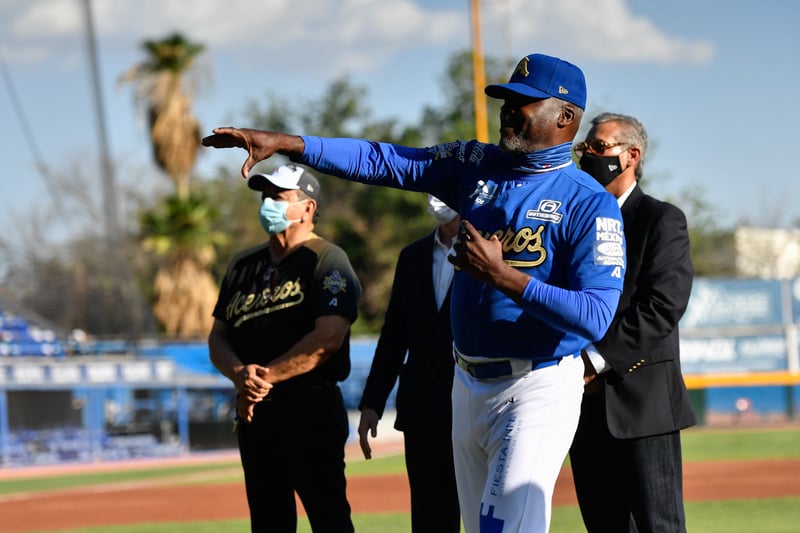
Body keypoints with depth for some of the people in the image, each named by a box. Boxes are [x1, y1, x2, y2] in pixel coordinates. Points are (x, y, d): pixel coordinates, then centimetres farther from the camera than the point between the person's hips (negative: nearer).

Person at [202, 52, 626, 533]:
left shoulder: (591, 204, -11)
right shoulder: (478, 165, 9)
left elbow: (597, 318, -21)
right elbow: (381, 160, 5)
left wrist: (501, 275, -24)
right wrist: (284, 143, -4)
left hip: (537, 390, -7)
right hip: (469, 385, 7)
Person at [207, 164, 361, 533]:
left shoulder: (327, 261, -4)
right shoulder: (245, 266, 17)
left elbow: (328, 338, -16)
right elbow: (218, 337, 15)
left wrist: (266, 375, -14)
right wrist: (241, 375, -7)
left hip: (311, 409, -7)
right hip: (254, 413, 7)